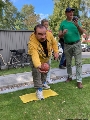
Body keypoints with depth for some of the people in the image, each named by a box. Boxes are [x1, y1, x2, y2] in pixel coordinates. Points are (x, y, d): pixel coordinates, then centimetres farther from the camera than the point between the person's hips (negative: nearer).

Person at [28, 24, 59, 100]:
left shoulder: (49, 34, -31)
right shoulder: (32, 43, -45)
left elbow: (54, 43, -10)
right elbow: (35, 56, -56)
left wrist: (56, 52, -15)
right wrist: (38, 66, -72)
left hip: (46, 57, 5)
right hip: (36, 59, -5)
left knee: (45, 71, 21)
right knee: (36, 73, -13)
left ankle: (43, 82, 47)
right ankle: (39, 89, 5)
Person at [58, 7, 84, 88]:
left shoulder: (77, 21, 5)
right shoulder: (63, 23, 5)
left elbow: (82, 32, -2)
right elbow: (59, 36, 4)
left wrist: (77, 25, -19)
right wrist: (63, 33, -19)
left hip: (77, 44, -1)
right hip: (67, 45, 1)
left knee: (78, 62, -6)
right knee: (68, 63, 10)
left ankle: (79, 80, -2)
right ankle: (70, 77, 27)